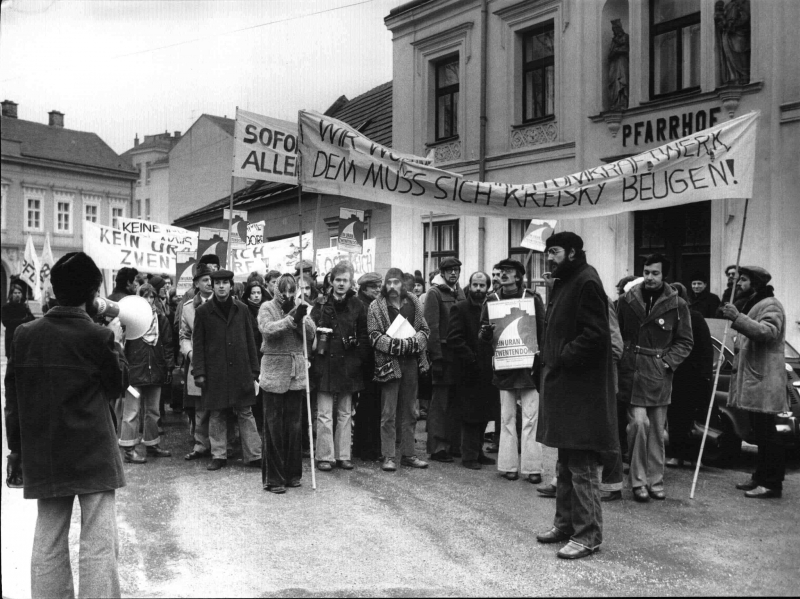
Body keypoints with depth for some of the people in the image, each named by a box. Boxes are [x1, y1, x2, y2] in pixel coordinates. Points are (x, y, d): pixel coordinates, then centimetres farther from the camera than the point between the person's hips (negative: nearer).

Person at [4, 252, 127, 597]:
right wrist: (116, 344, 10)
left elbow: (12, 399, 6)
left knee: (48, 543, 14)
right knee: (99, 544, 1)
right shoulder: (98, 337, -12)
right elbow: (115, 387, 2)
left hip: (44, 457, 5)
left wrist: (16, 448, 15)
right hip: (93, 455, -5)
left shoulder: (25, 335, 1)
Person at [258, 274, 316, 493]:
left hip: (297, 374, 4)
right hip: (274, 374, -4)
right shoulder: (267, 308, -1)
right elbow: (267, 329, -20)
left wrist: (300, 319, -20)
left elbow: (311, 333, -3)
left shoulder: (299, 308, 10)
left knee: (294, 425, 10)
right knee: (273, 427, 1)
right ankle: (273, 478, 8)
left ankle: (292, 473, 22)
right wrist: (290, 319, -31)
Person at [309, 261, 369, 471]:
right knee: (324, 415, 0)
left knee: (345, 414, 9)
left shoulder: (356, 306, 5)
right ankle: (324, 456, 9)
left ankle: (343, 455, 19)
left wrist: (357, 359, -2)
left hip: (347, 366, 2)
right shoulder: (321, 304, 1)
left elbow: (364, 337, 6)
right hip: (325, 365, -2)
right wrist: (314, 358, -10)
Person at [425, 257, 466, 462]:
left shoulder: (460, 293, 15)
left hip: (459, 353, 6)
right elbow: (431, 327, -12)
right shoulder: (434, 293, -5)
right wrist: (436, 357, -17)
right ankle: (437, 447, 4)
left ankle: (454, 444, 19)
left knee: (456, 402, 10)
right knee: (440, 402, -2)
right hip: (443, 353, -6)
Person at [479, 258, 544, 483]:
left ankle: (532, 467, 4)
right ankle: (508, 465, 12)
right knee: (507, 418, 5)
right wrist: (485, 332, -16)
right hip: (504, 366, 1)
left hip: (528, 365, -1)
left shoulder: (532, 298, 3)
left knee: (530, 417, -2)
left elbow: (543, 330, 4)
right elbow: (482, 334, 7)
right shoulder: (491, 300, 7)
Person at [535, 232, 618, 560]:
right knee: (566, 462, 17)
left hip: (581, 388, -10)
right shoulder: (563, 283, 18)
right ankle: (565, 523, 27)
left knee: (581, 465, -3)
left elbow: (595, 334, -22)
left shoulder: (586, 282, -13)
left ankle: (588, 535, 6)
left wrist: (562, 359, -19)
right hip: (562, 384, 10)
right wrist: (549, 358, 9)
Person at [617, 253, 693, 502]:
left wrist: (668, 362, -5)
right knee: (639, 423, -10)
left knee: (657, 431, 8)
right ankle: (638, 481, 3)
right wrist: (624, 359, -1)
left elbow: (685, 341, 6)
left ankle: (655, 481, 20)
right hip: (633, 372, -1)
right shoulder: (627, 301, 3)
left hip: (659, 376, 1)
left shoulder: (677, 305, 1)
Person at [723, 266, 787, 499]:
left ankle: (772, 484, -2)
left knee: (766, 433, -7)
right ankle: (760, 478, 21)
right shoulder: (752, 304, 22)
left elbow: (768, 332, -29)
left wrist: (738, 318, -35)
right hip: (751, 378, 10)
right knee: (760, 433, 14)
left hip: (764, 380, -10)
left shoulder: (771, 306, -10)